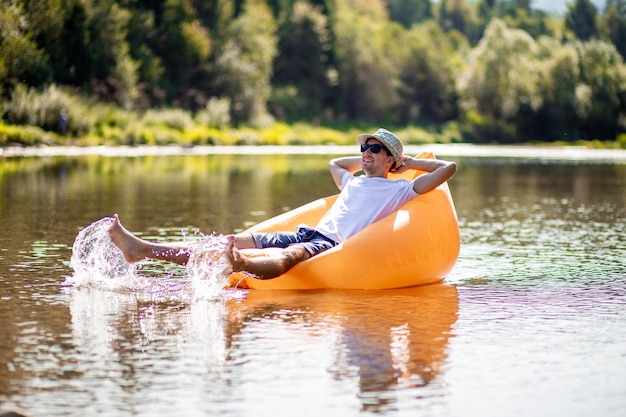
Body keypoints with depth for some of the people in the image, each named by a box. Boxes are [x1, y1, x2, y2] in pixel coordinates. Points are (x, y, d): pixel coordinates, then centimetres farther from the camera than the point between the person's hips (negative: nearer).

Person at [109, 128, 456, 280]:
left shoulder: (399, 190, 10)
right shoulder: (353, 183, 31)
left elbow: (448, 168, 1)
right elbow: (334, 163, 52)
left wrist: (411, 163, 14)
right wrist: (366, 160, 43)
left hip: (333, 245, -7)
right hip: (307, 233, 7)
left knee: (288, 256, -41)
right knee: (237, 241, -8)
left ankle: (242, 265, -78)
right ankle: (142, 249, -18)